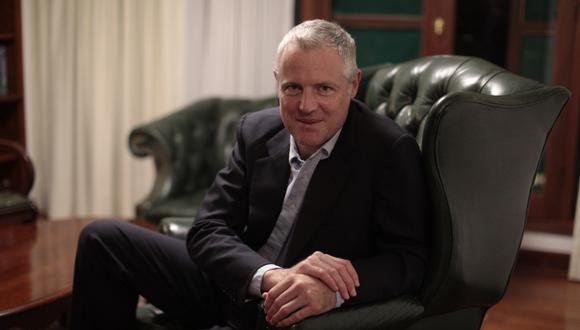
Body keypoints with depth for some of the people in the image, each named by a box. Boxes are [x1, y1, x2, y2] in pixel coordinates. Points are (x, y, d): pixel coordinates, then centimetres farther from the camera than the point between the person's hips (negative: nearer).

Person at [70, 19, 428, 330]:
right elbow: (208, 230, -8)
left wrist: (331, 291, -37)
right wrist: (270, 276, -29)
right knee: (104, 238, -1)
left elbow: (409, 258, -18)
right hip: (233, 286, 5)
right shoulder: (257, 130, -4)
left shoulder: (391, 149, -17)